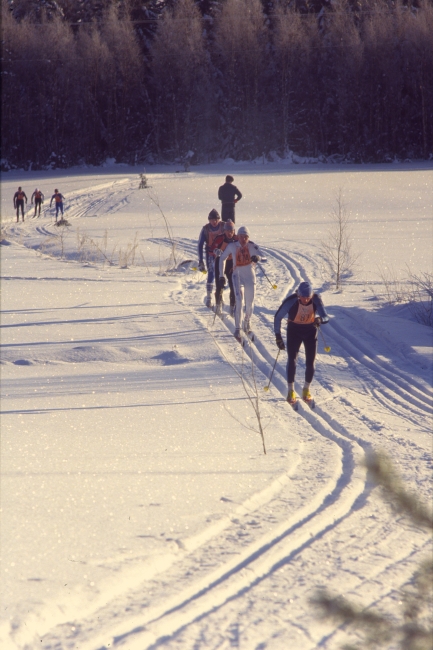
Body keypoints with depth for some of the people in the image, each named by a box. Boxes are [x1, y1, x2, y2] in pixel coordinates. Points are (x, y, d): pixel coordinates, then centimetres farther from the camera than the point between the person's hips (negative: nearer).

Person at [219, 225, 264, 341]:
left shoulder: (252, 246, -10)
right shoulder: (232, 246, -9)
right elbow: (222, 259, 4)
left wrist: (258, 257, -42)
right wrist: (221, 276, 2)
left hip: (250, 277, 2)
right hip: (238, 277, -2)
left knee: (250, 304, 14)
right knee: (239, 302, -20)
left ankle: (247, 326, 39)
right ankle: (237, 329, -21)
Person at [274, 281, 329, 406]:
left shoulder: (316, 300, -23)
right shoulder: (291, 301, -27)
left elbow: (326, 317, -21)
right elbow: (278, 317, -15)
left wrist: (320, 319, -45)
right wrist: (278, 336, -20)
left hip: (310, 330, 2)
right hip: (294, 330, -1)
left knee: (310, 362, -1)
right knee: (292, 359, -15)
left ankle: (306, 390, 19)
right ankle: (291, 392, -7)